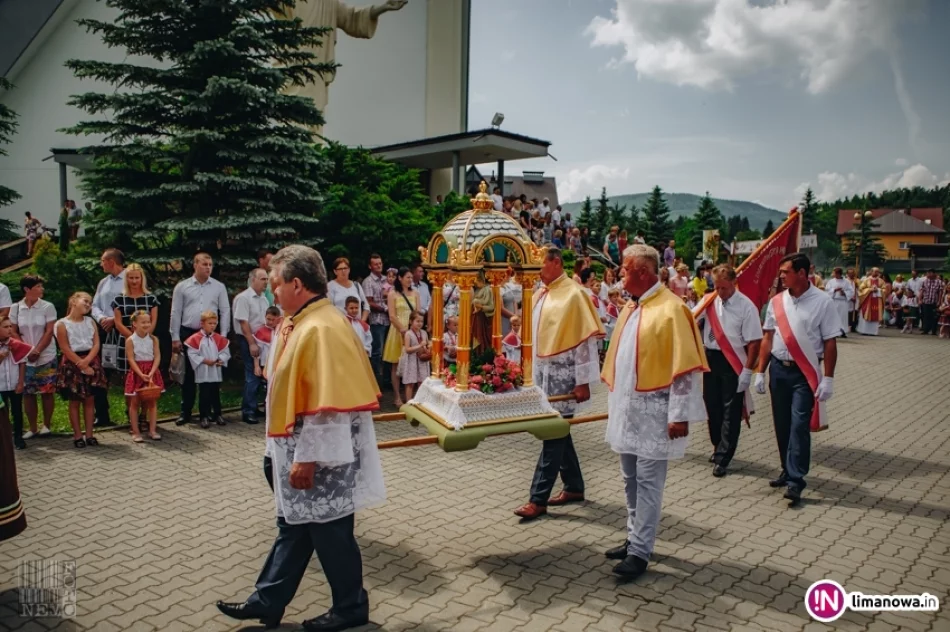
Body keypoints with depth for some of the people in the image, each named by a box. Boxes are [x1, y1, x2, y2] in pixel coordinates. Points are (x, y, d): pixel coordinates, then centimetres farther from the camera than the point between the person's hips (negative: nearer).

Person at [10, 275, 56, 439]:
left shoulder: (47, 307, -4)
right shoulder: (15, 308, 2)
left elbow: (49, 332, -6)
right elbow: (14, 332, 3)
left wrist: (37, 351, -13)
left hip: (46, 357, -2)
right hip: (25, 358, 2)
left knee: (47, 392, 2)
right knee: (28, 393, 4)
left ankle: (46, 425, 13)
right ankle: (32, 428, 14)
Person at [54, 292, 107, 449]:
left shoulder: (91, 322, 8)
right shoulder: (62, 324, -6)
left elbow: (96, 344, 0)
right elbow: (66, 349, -11)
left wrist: (86, 361, -15)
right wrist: (82, 365, -14)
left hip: (91, 363, 4)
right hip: (72, 364, -4)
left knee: (89, 400, 7)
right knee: (74, 402, 2)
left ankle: (89, 434, 13)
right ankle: (78, 436, 9)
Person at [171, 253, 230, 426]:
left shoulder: (219, 287, 4)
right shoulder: (182, 287, 3)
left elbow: (225, 311, 5)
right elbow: (176, 313, 4)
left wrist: (223, 335, -1)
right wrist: (175, 338, 1)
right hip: (188, 334, 0)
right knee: (188, 374, 6)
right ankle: (185, 412, 14)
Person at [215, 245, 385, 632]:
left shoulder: (321, 328, -24)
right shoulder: (300, 323, 8)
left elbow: (326, 404, -27)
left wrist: (306, 458, -22)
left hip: (319, 456, -10)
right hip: (299, 448, 10)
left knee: (329, 531, 7)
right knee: (293, 526, 20)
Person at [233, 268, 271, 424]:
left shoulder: (264, 298, 11)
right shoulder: (243, 298, -12)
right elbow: (243, 323, -17)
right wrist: (252, 343, -19)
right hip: (249, 341, -7)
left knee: (259, 375, 11)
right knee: (253, 376, -5)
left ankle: (252, 408, 22)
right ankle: (248, 412, 4)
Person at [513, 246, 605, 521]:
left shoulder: (573, 294, -13)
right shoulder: (541, 294, 10)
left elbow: (586, 339, -15)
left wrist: (583, 381, -16)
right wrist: (533, 372, 16)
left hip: (563, 374, -8)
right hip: (544, 372, 8)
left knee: (553, 435, -4)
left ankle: (538, 499, 1)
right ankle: (574, 487, 27)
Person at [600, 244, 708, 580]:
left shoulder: (671, 309, -14)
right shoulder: (630, 309, 11)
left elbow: (685, 367, -17)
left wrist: (680, 415, -18)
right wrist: (615, 401, 18)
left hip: (653, 413, -8)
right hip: (627, 409, 8)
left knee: (648, 482, 0)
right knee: (631, 479, 16)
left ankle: (640, 551, 8)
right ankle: (634, 538, 29)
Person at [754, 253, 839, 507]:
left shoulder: (822, 302, -7)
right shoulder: (776, 302, 5)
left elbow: (830, 343, -7)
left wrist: (828, 379, -10)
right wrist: (760, 372, 7)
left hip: (805, 373, -5)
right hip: (778, 369, 5)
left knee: (799, 425, -9)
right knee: (782, 425, 12)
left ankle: (795, 481, -4)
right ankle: (788, 470, 28)